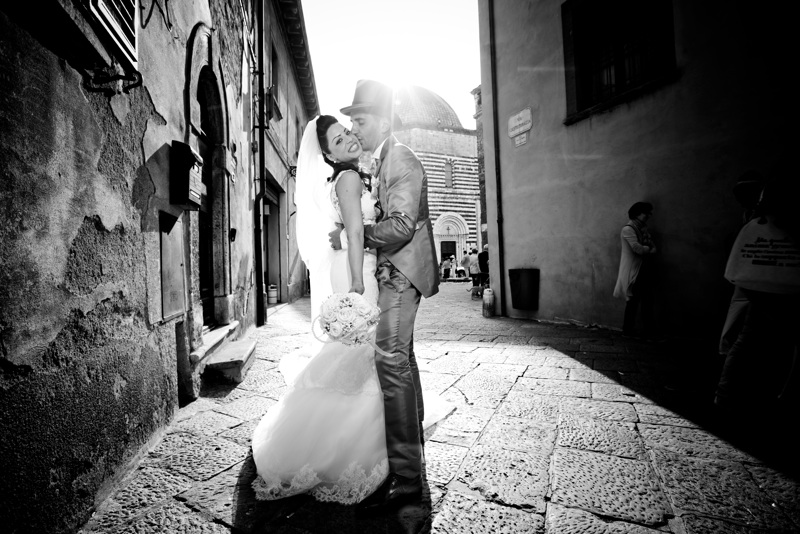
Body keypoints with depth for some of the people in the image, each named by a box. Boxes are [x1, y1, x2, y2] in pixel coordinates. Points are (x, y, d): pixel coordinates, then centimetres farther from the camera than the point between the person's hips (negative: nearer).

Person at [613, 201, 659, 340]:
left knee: (648, 303, 8)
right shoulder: (628, 229, -12)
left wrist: (647, 249, -12)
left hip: (644, 271, 8)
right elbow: (638, 249, -21)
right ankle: (628, 332, 13)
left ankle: (650, 333, 15)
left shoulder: (643, 229, 15)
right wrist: (648, 249, -2)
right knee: (633, 302, 0)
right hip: (633, 272, -8)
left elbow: (653, 248, 10)